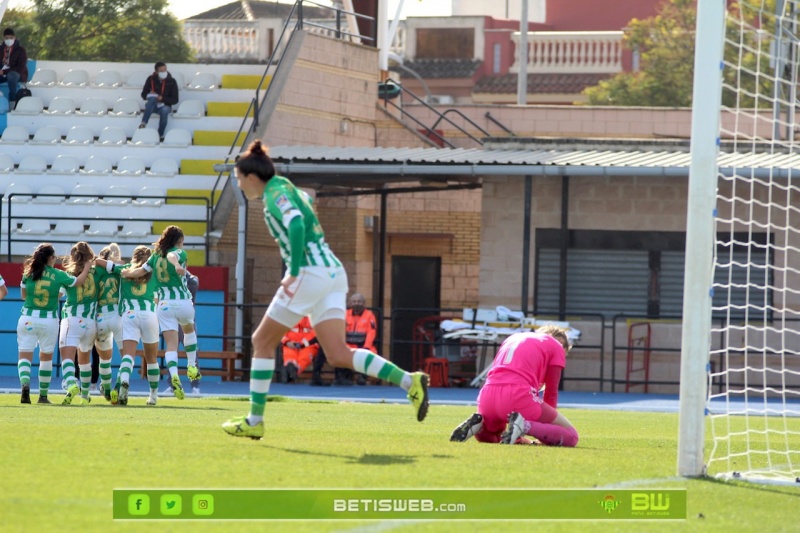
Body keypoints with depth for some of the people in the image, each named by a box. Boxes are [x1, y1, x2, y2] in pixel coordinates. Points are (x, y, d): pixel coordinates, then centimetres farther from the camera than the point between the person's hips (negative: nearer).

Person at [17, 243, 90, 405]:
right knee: (46, 357, 17)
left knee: (25, 356, -1)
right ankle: (43, 395, 23)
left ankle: (25, 384, -30)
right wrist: (87, 266, 21)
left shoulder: (29, 273, -1)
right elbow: (78, 282, 7)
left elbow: (23, 294, 11)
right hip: (49, 321, 0)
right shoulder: (58, 275, -6)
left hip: (28, 319, 0)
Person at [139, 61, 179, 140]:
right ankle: (143, 123, -46)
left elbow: (175, 100, -4)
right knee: (152, 98, -35)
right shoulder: (151, 79, 0)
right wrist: (149, 95, -18)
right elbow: (143, 94, 6)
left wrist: (162, 98, -20)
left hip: (165, 106, -1)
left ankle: (161, 135, -27)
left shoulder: (171, 81, -4)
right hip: (152, 105, 1)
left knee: (165, 110, -37)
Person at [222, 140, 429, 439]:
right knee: (338, 355, -2)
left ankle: (255, 420, 6)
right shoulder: (285, 188, 22)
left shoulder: (275, 192, -6)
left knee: (262, 341, 4)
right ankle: (410, 381, -15)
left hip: (311, 272, -9)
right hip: (332, 271, 9)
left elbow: (296, 225, -22)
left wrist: (294, 273, -26)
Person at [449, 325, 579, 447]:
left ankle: (479, 424, 0)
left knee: (486, 437, 37)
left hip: (487, 396, 6)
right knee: (571, 436, 4)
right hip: (518, 395, -6)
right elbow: (551, 391, 15)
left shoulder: (512, 338, 32)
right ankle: (524, 426, -21)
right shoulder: (556, 346, 15)